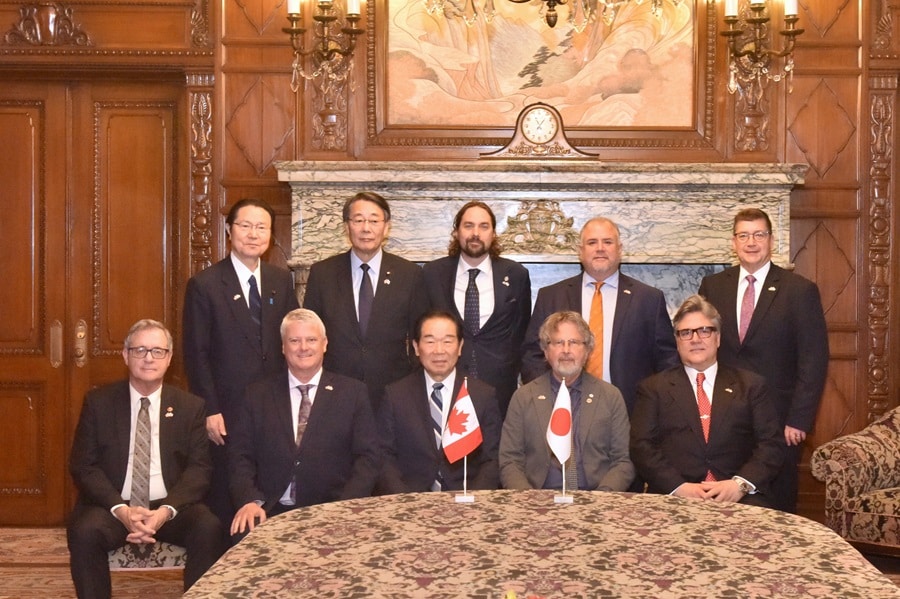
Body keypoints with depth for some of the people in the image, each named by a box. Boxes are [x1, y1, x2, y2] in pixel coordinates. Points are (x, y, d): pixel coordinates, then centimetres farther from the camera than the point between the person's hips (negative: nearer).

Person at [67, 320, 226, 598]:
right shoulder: (98, 402, 4)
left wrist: (167, 510, -18)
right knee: (84, 532, -31)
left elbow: (199, 468, 0)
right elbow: (83, 465, -1)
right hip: (113, 506, 0)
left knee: (209, 529, -29)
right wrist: (120, 509, -17)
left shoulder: (191, 406, 6)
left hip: (173, 507, 1)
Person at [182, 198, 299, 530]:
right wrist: (210, 411, -10)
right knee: (225, 500, 3)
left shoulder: (282, 281, 9)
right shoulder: (204, 284, -4)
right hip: (227, 412, -3)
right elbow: (196, 354, -5)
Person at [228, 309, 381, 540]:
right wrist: (249, 500, -10)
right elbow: (240, 455, 8)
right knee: (244, 534, -29)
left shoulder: (353, 392, 8)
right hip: (271, 512, 1)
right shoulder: (258, 394, 12)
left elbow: (368, 457, 3)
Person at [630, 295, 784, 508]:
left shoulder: (751, 385, 16)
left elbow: (770, 446, 8)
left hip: (739, 498, 1)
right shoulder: (653, 388, 14)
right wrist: (679, 487, -13)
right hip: (674, 499, -1)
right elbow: (642, 447, 3)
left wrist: (741, 484, -10)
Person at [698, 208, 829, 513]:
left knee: (778, 507, 6)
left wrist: (799, 420, -10)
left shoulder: (800, 290, -3)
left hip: (778, 419, -2)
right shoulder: (713, 286, 6)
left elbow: (814, 361, -5)